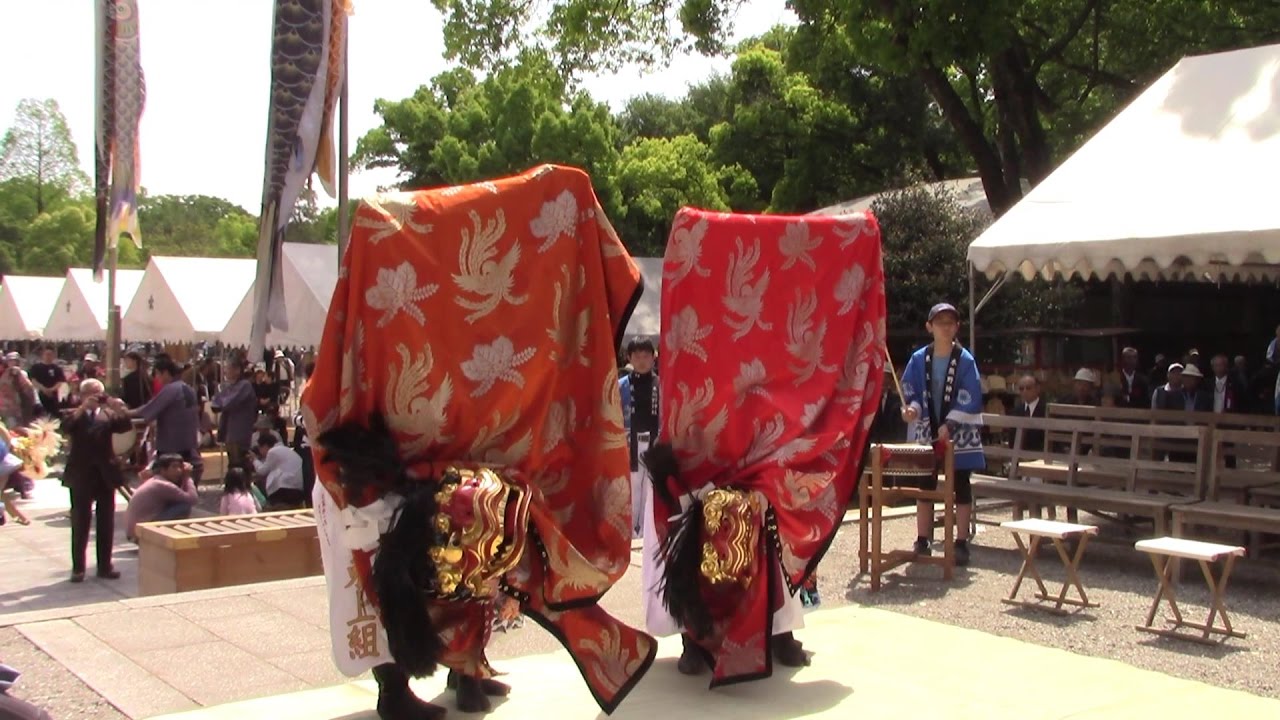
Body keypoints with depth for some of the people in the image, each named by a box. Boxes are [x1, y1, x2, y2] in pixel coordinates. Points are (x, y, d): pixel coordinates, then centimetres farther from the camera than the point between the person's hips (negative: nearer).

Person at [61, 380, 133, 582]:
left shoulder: (108, 414, 10)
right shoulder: (75, 415, 5)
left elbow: (125, 425, -8)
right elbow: (65, 427, -17)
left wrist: (120, 409, -23)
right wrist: (83, 408, -28)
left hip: (105, 474, 2)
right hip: (81, 476, -2)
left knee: (106, 523, 6)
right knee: (80, 523, 1)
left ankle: (105, 565, 14)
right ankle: (78, 567, 6)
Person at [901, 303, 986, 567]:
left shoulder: (965, 361, -6)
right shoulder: (919, 359, 1)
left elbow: (970, 398, -11)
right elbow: (910, 391, 4)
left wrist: (949, 424, -19)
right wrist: (912, 409, -17)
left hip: (959, 433, -2)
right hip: (927, 430, 3)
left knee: (961, 487, 3)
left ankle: (961, 543, 8)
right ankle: (922, 541, 15)